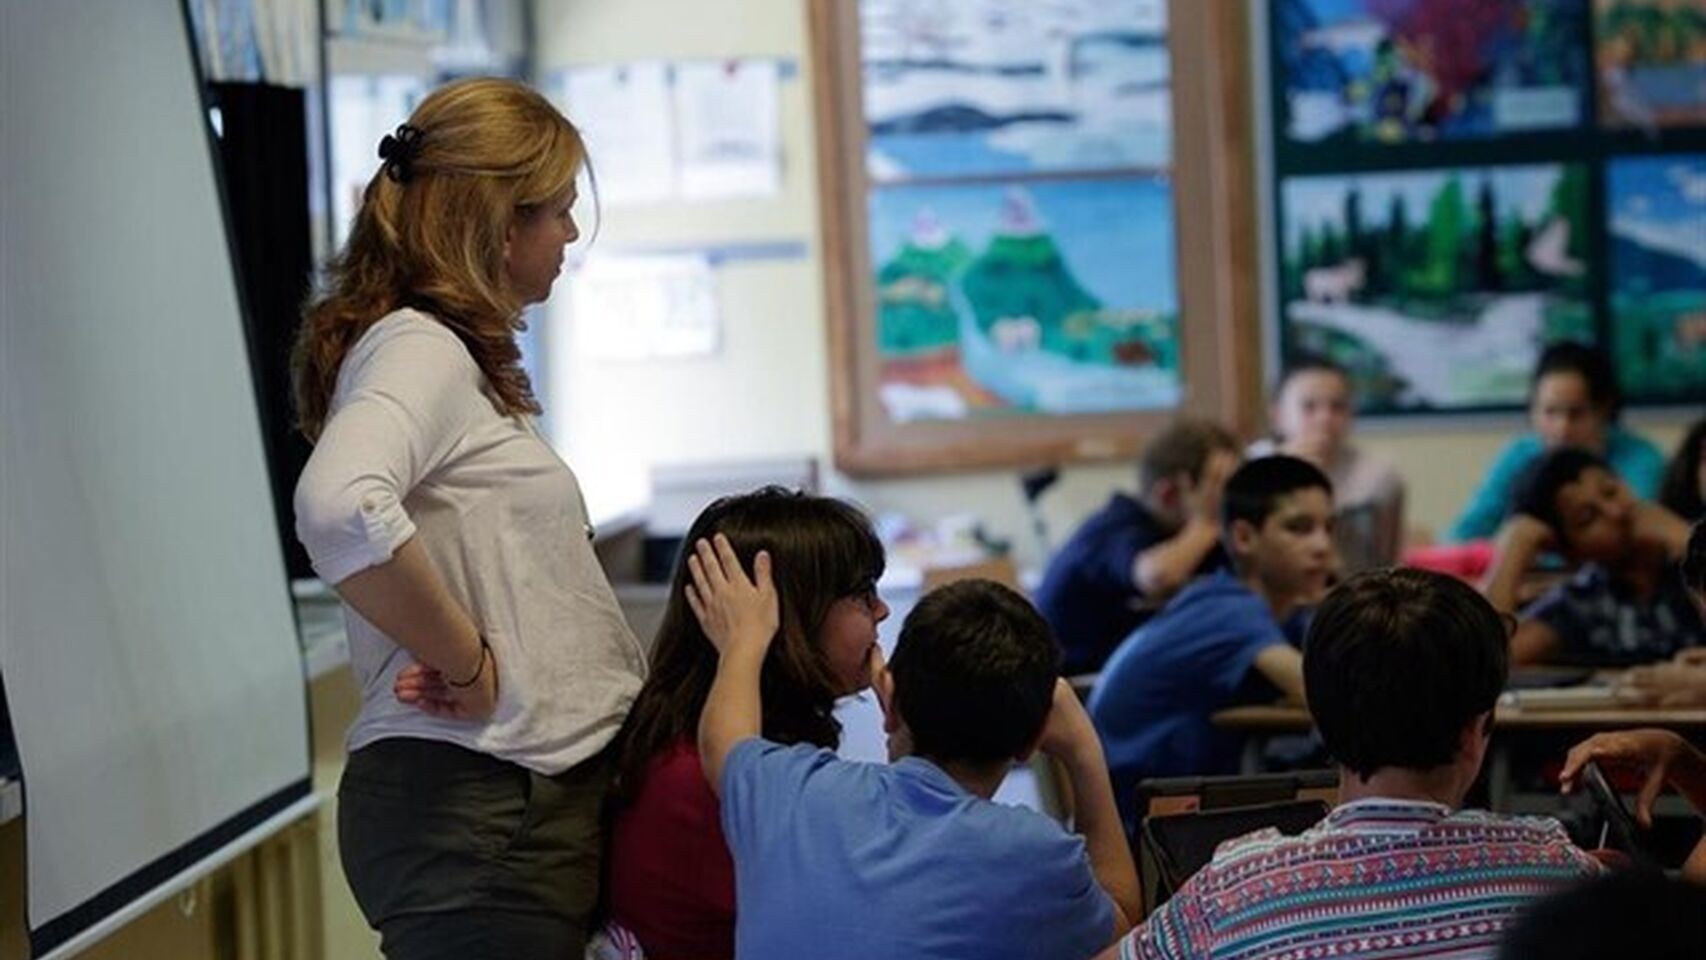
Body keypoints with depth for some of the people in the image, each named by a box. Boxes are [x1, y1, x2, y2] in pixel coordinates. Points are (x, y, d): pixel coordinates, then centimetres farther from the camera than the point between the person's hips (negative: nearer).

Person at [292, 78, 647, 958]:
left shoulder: (454, 355, 19)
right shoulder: (419, 350, -12)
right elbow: (341, 511, -32)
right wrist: (471, 668, -21)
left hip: (536, 784, 10)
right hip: (475, 802, -10)